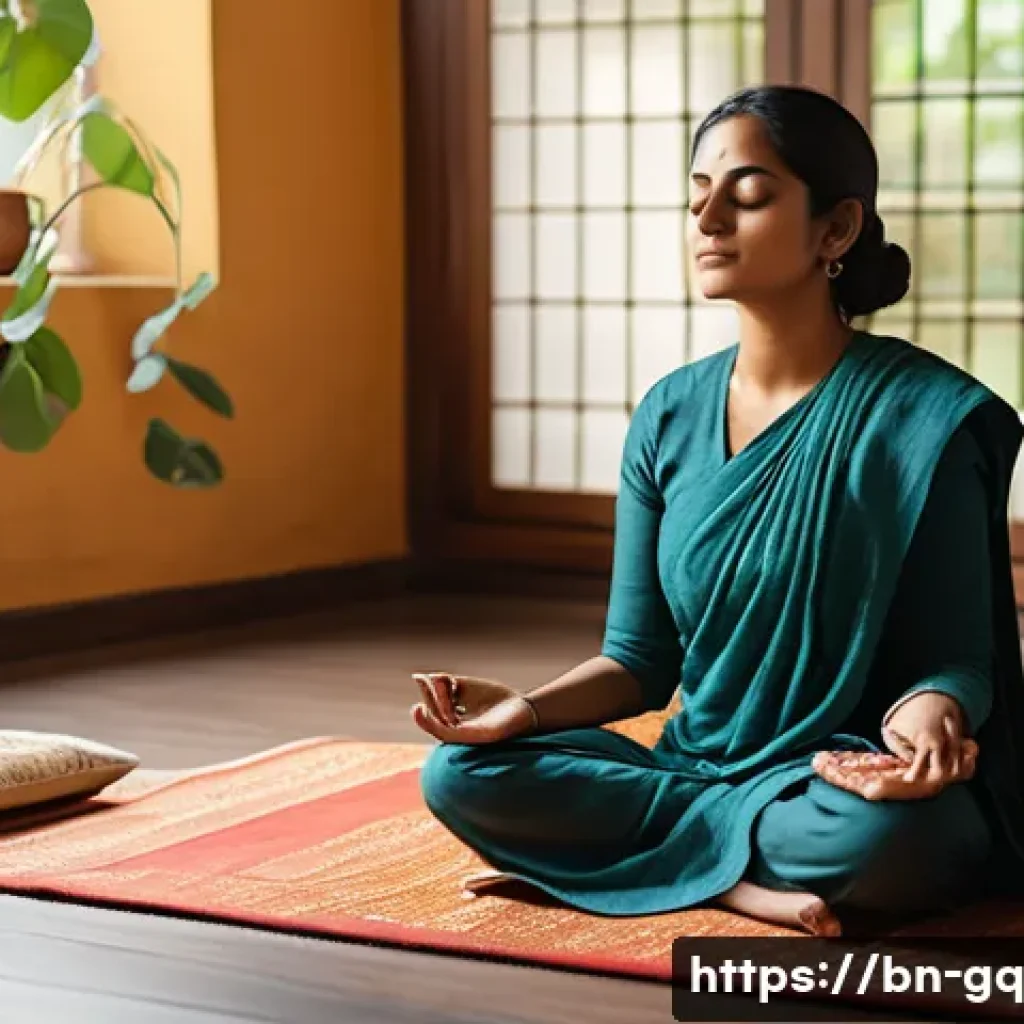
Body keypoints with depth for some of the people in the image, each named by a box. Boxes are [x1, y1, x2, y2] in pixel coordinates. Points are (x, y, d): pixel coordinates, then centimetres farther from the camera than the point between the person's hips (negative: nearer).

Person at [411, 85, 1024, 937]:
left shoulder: (923, 417, -10)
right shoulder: (670, 419, 5)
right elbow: (640, 659, 7)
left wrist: (930, 709, -32)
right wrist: (530, 708, -12)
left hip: (850, 791, -4)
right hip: (702, 763, 5)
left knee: (885, 832, -40)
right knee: (461, 773, -17)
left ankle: (689, 844, -12)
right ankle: (746, 876, -14)